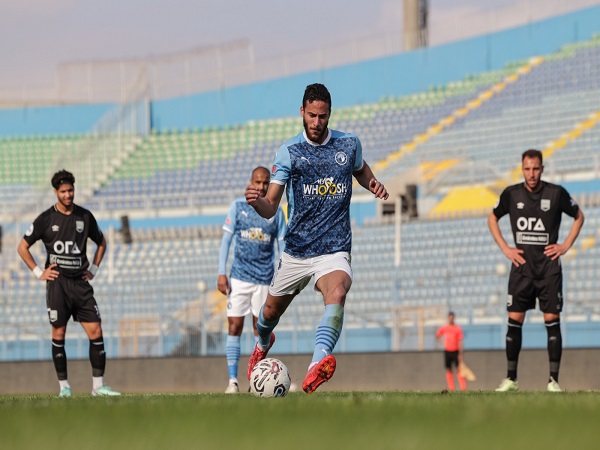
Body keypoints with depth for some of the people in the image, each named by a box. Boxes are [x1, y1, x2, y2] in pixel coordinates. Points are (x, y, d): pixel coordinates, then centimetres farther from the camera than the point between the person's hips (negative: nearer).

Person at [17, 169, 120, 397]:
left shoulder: (85, 216, 7)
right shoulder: (46, 218, -1)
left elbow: (101, 242, 24)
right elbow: (22, 247, 5)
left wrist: (93, 269, 13)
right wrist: (39, 272, -1)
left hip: (81, 283, 3)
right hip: (57, 282, -3)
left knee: (95, 331, -5)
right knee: (59, 334, -2)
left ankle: (98, 385, 0)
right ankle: (64, 386, 5)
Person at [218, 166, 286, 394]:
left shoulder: (276, 211, 5)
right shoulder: (238, 206, 3)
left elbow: (283, 246, 7)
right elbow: (226, 240, 3)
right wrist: (221, 273, -5)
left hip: (265, 279, 1)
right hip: (240, 277, -1)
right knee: (234, 327, -7)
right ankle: (232, 380, -5)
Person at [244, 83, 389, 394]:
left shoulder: (349, 144, 2)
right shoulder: (289, 151, -3)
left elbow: (360, 170, 27)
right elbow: (270, 208, -6)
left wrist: (373, 184, 4)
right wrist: (256, 202, -30)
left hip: (335, 251, -1)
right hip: (295, 251, 2)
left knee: (337, 295, -34)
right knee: (271, 311, 18)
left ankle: (317, 363, -54)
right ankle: (263, 344, 57)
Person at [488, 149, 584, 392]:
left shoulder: (556, 193, -3)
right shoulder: (511, 194, 1)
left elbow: (578, 217, 12)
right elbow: (492, 219, 17)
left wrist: (566, 245, 2)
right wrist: (505, 249, 6)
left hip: (549, 267, -2)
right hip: (521, 267, 2)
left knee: (552, 320, -5)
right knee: (514, 321, -1)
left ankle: (553, 379, -2)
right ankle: (511, 378, 7)